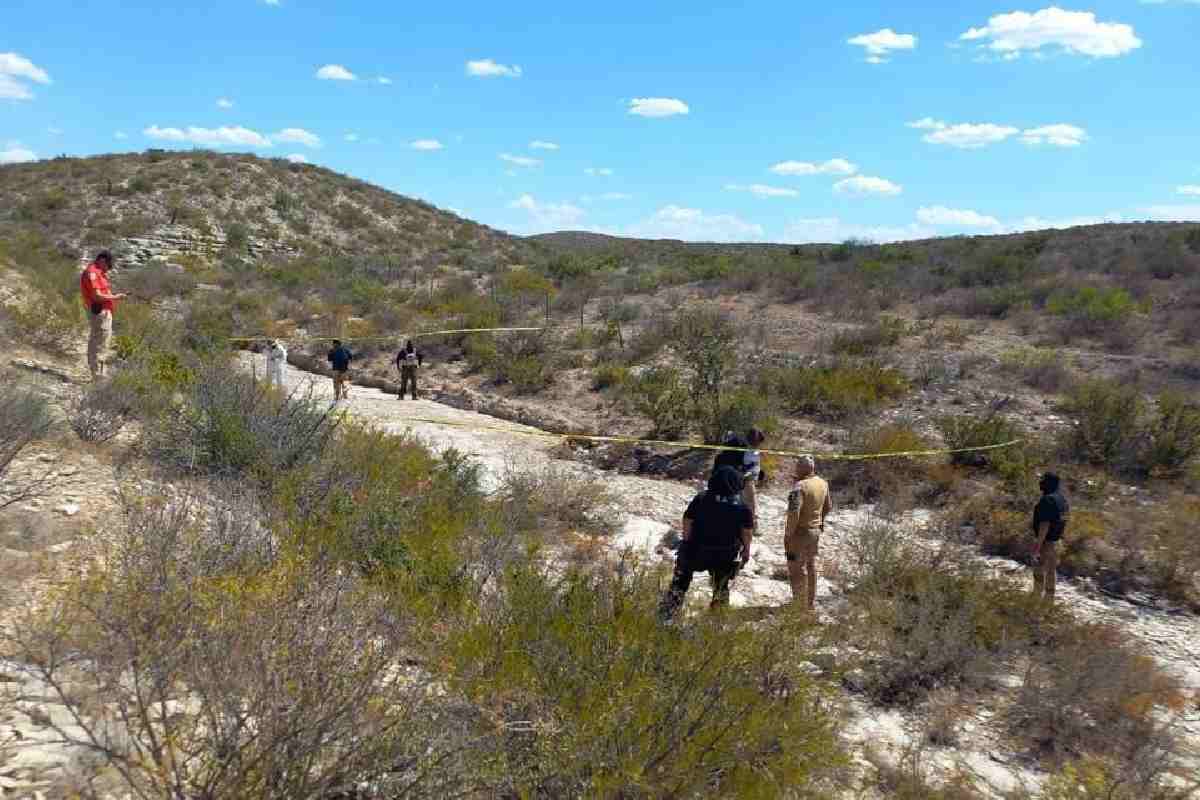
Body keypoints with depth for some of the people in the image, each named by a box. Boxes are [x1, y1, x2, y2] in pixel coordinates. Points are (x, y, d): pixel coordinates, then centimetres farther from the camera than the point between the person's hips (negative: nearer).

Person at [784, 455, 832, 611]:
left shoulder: (800, 486, -24)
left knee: (797, 569, 3)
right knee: (811, 567, 20)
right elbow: (828, 507, 14)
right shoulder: (823, 484, 1)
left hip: (800, 532, -8)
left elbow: (793, 513, -29)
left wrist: (788, 534, -19)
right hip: (816, 531, 8)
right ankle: (810, 603, 30)